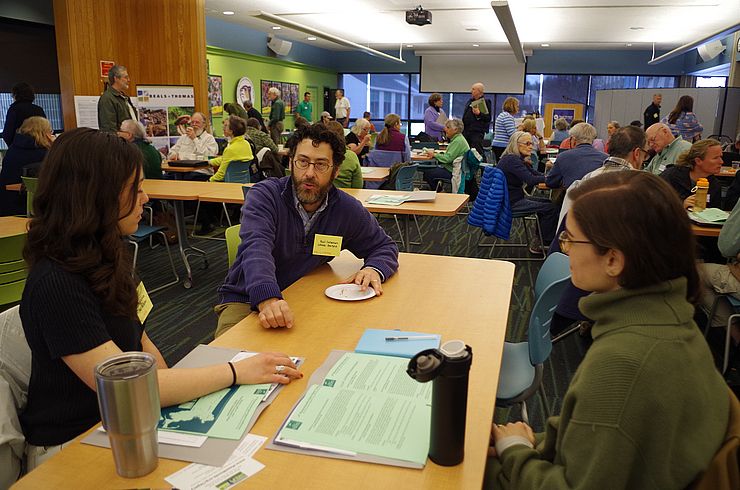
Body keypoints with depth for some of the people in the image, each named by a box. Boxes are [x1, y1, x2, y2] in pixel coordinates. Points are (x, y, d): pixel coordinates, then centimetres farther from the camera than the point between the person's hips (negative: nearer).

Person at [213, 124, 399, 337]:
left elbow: (384, 246, 11)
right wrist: (267, 298, -51)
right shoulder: (265, 195, -14)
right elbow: (257, 247, -32)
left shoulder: (348, 209, -3)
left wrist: (374, 269, -14)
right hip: (246, 299, -3)